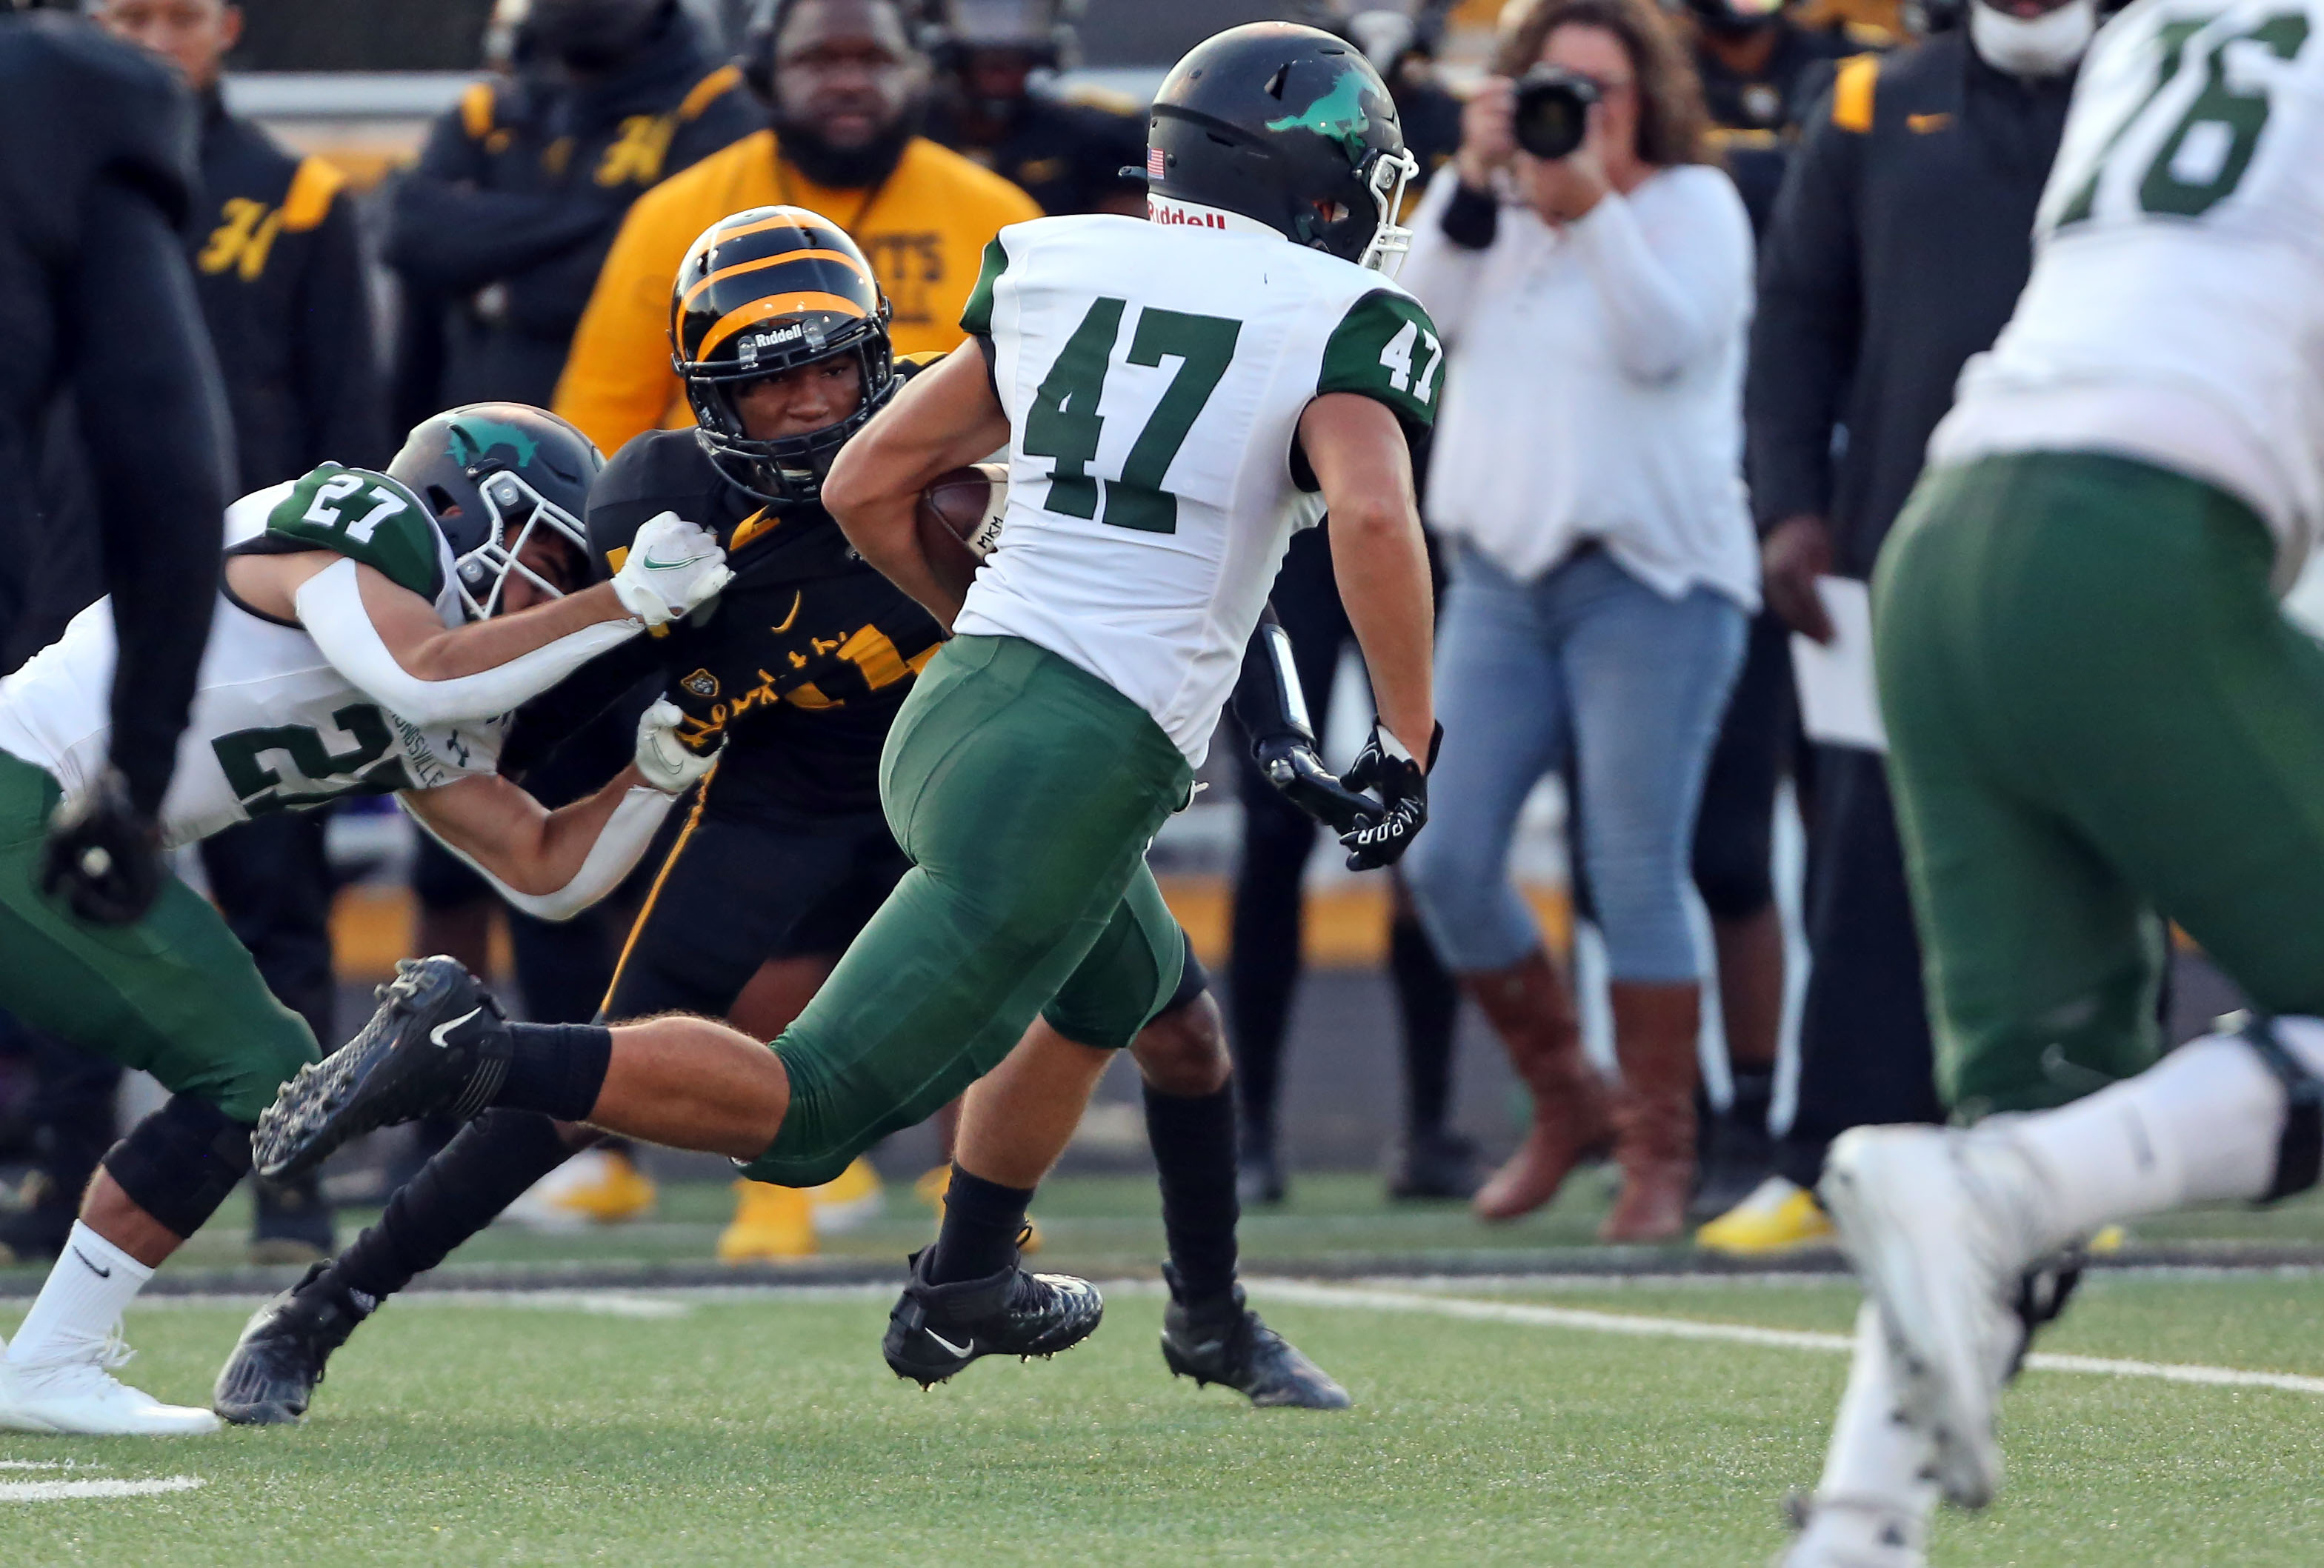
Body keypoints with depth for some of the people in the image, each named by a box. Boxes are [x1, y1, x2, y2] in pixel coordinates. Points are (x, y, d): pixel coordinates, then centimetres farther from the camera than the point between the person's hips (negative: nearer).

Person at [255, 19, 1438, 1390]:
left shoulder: (1058, 269, 14)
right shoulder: (1336, 322, -3)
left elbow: (867, 485, 17)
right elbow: (1375, 516, -21)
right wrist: (1408, 747, -10)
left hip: (956, 711, 8)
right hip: (1085, 773, -8)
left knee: (1127, 982, 36)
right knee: (812, 1114, -3)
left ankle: (965, 1294, 44)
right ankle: (476, 1056, -17)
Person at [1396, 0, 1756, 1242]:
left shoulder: (1691, 203, 3)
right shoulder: (1493, 217, 17)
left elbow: (1665, 340, -14)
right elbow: (1421, 317, -1)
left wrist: (1587, 207, -25)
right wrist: (1473, 181, -11)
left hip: (1649, 578, -5)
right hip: (1501, 574, 5)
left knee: (1636, 876, -10)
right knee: (1445, 861, -2)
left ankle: (1658, 1156, -2)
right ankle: (1565, 1103, 16)